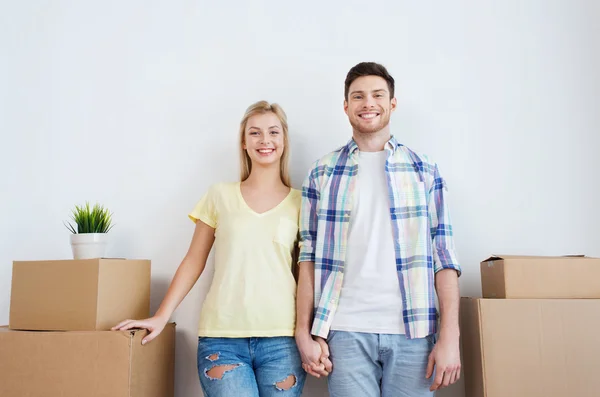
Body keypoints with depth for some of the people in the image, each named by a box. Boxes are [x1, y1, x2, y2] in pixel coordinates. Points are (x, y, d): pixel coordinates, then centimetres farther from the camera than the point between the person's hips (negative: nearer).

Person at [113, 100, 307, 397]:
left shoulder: (299, 202, 6)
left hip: (281, 339, 1)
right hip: (221, 337, 0)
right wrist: (160, 317, 2)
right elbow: (194, 261, 9)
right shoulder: (220, 196, 6)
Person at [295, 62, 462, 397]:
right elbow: (309, 256, 5)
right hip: (346, 331, 0)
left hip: (413, 330, 1)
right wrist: (304, 333, -2)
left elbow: (444, 256, 2)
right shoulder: (323, 173, 7)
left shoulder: (425, 171, 7)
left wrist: (450, 336, -5)